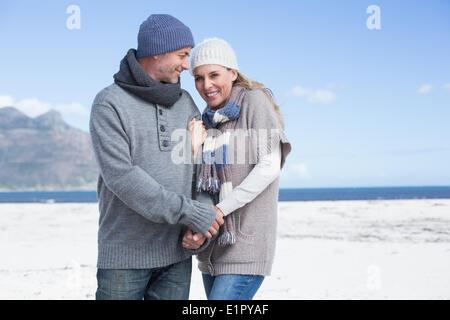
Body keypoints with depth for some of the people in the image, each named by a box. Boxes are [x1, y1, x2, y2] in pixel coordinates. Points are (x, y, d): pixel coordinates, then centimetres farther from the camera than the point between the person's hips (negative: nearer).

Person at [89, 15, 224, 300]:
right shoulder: (109, 103, -7)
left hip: (176, 254, 5)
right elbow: (121, 176, -19)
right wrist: (189, 212, -20)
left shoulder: (185, 102, 11)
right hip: (125, 254, -5)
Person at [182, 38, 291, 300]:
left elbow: (270, 167, -15)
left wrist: (217, 212, -18)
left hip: (246, 246, -7)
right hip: (213, 247, 7)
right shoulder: (208, 120, 13)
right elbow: (203, 184, 11)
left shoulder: (255, 100, -5)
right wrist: (192, 229, -8)